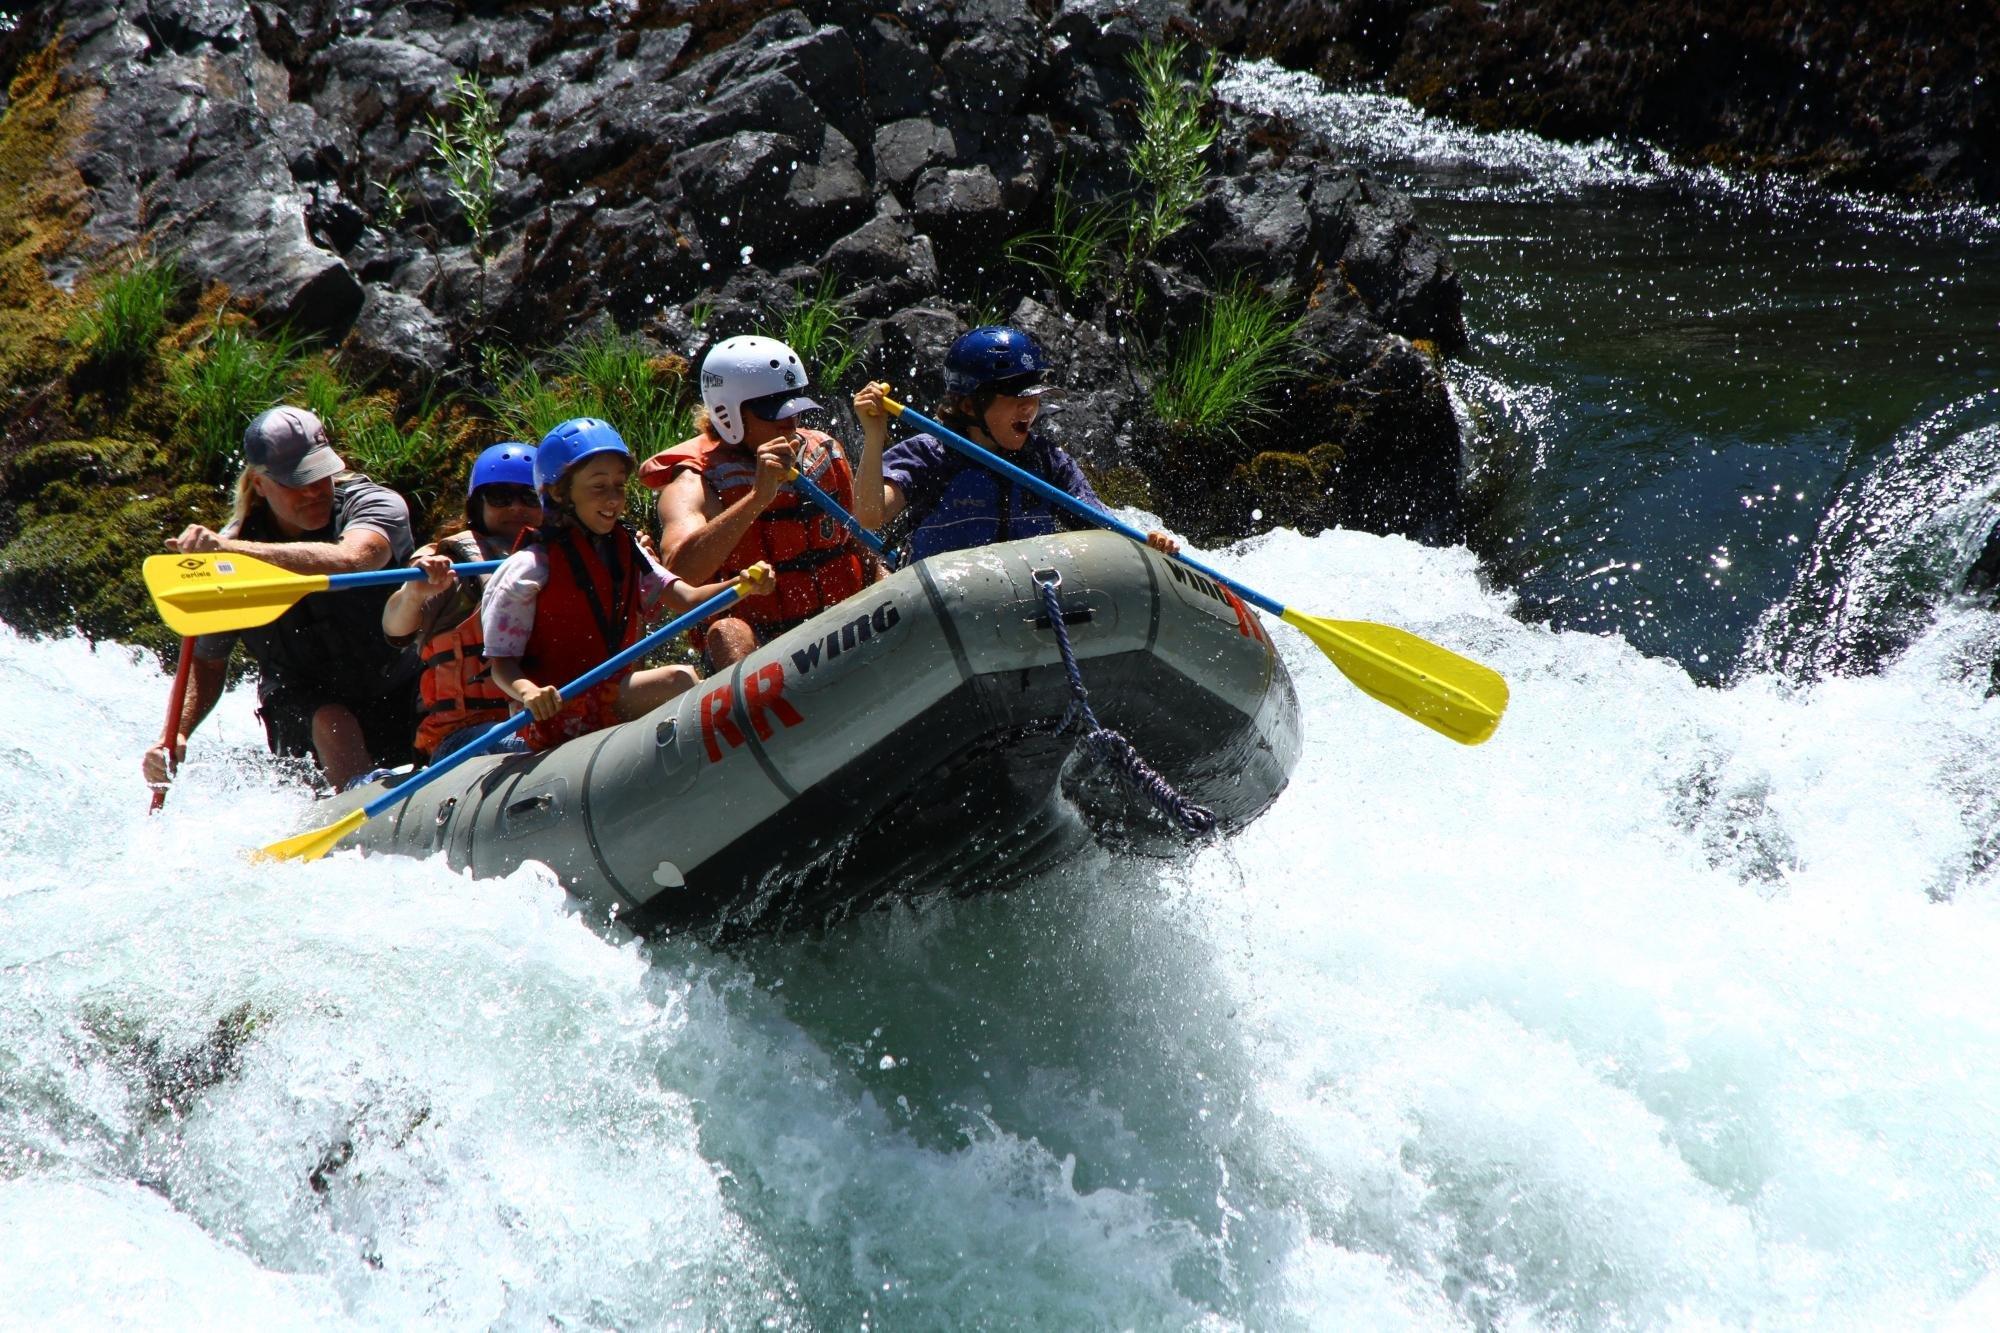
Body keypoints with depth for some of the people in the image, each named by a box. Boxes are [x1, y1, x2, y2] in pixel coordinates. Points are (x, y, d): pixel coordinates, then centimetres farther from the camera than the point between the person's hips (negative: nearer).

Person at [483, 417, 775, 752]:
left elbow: (688, 599, 0)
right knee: (679, 680, -24)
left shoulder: (626, 552, 14)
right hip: (556, 715, -7)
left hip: (613, 700, 7)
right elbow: (501, 665, -7)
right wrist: (527, 691, -30)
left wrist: (743, 585, -19)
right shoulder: (531, 567, -7)